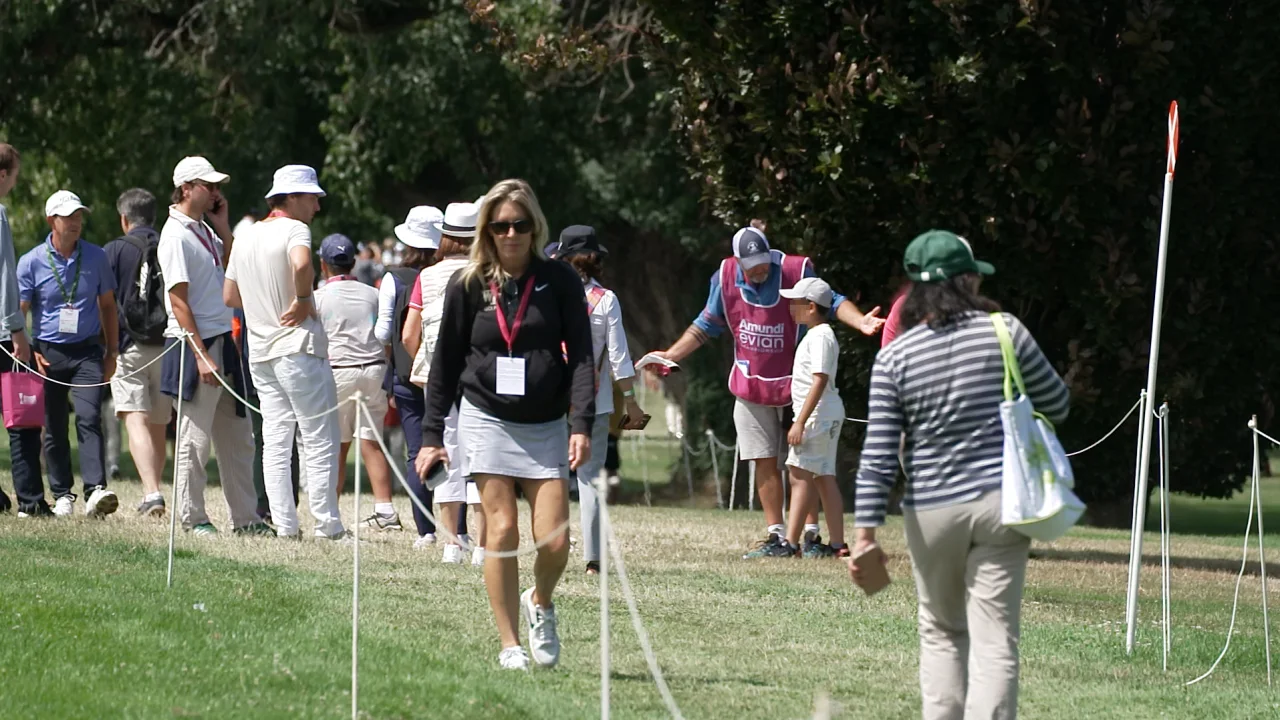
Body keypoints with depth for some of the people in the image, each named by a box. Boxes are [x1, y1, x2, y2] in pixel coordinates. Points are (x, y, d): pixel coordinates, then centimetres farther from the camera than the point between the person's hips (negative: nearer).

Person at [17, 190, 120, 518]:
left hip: (87, 352, 0)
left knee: (89, 418, -16)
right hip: (48, 353, 0)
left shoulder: (95, 257, 6)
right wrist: (29, 352, -12)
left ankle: (95, 491, -25)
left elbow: (107, 305, 15)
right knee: (54, 429, 6)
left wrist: (112, 352, 12)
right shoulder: (32, 262, -1)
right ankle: (62, 495, 16)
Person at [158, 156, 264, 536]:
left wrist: (222, 225, 9)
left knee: (237, 436, 11)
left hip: (223, 342, 9)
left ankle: (245, 518, 16)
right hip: (194, 347, -9)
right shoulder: (176, 235, -13)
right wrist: (201, 356, -21)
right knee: (195, 437, -2)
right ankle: (192, 517, 6)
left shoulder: (204, 230, 13)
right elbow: (178, 300, -17)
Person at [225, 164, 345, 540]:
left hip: (260, 353, 8)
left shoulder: (247, 238, 15)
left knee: (276, 441, 8)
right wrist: (303, 300, -18)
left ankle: (284, 524, 5)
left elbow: (230, 296, 20)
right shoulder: (294, 229, -10)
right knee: (320, 439, -4)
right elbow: (301, 263, -33)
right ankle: (327, 525, -6)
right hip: (298, 346, -8)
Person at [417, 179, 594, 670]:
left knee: (554, 541, -8)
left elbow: (580, 355, -2)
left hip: (546, 426, 0)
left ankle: (540, 604, 24)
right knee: (501, 532, -7)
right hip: (487, 420, 0)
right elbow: (445, 362, 8)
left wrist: (581, 424, -13)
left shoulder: (559, 281, 0)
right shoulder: (469, 286, 2)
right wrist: (431, 435, 6)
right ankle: (509, 645, 0)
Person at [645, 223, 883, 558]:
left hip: (795, 382, -3)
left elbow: (831, 301, -9)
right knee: (765, 462, 4)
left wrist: (860, 320, -28)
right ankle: (775, 535, 10)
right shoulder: (726, 278, -5)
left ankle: (811, 533, 6)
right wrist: (670, 355, 6)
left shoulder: (796, 271, -14)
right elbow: (706, 326, 9)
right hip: (751, 387, 3)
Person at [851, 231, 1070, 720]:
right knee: (994, 639, -3)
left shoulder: (894, 357, -2)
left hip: (931, 512, 1)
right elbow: (1057, 405, 8)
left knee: (941, 633, 18)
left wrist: (865, 531, -5)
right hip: (999, 503, -1)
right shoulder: (1004, 333, -4)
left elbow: (878, 455, -6)